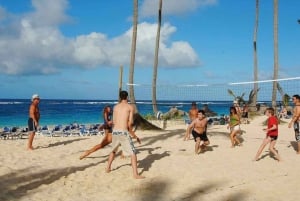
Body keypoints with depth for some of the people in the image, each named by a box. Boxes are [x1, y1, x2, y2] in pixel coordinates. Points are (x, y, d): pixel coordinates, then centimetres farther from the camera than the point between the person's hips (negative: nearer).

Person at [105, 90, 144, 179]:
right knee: (133, 153, -3)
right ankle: (135, 174, -11)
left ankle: (108, 168, 36)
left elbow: (114, 122, 16)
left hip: (115, 131, 5)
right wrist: (130, 129, 14)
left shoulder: (115, 107, 14)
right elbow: (130, 122, -5)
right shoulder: (130, 107, 2)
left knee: (113, 151, 28)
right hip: (124, 132, -5)